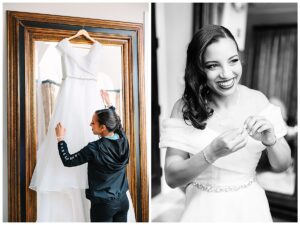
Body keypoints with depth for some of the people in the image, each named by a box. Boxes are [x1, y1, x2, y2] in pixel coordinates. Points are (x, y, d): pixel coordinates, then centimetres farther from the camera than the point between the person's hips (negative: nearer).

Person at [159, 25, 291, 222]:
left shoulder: (257, 100, -9)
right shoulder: (185, 107, -15)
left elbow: (282, 165, -3)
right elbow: (172, 178, -16)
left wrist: (271, 141, -23)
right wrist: (212, 153, -31)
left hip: (249, 206, 2)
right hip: (204, 208, -2)